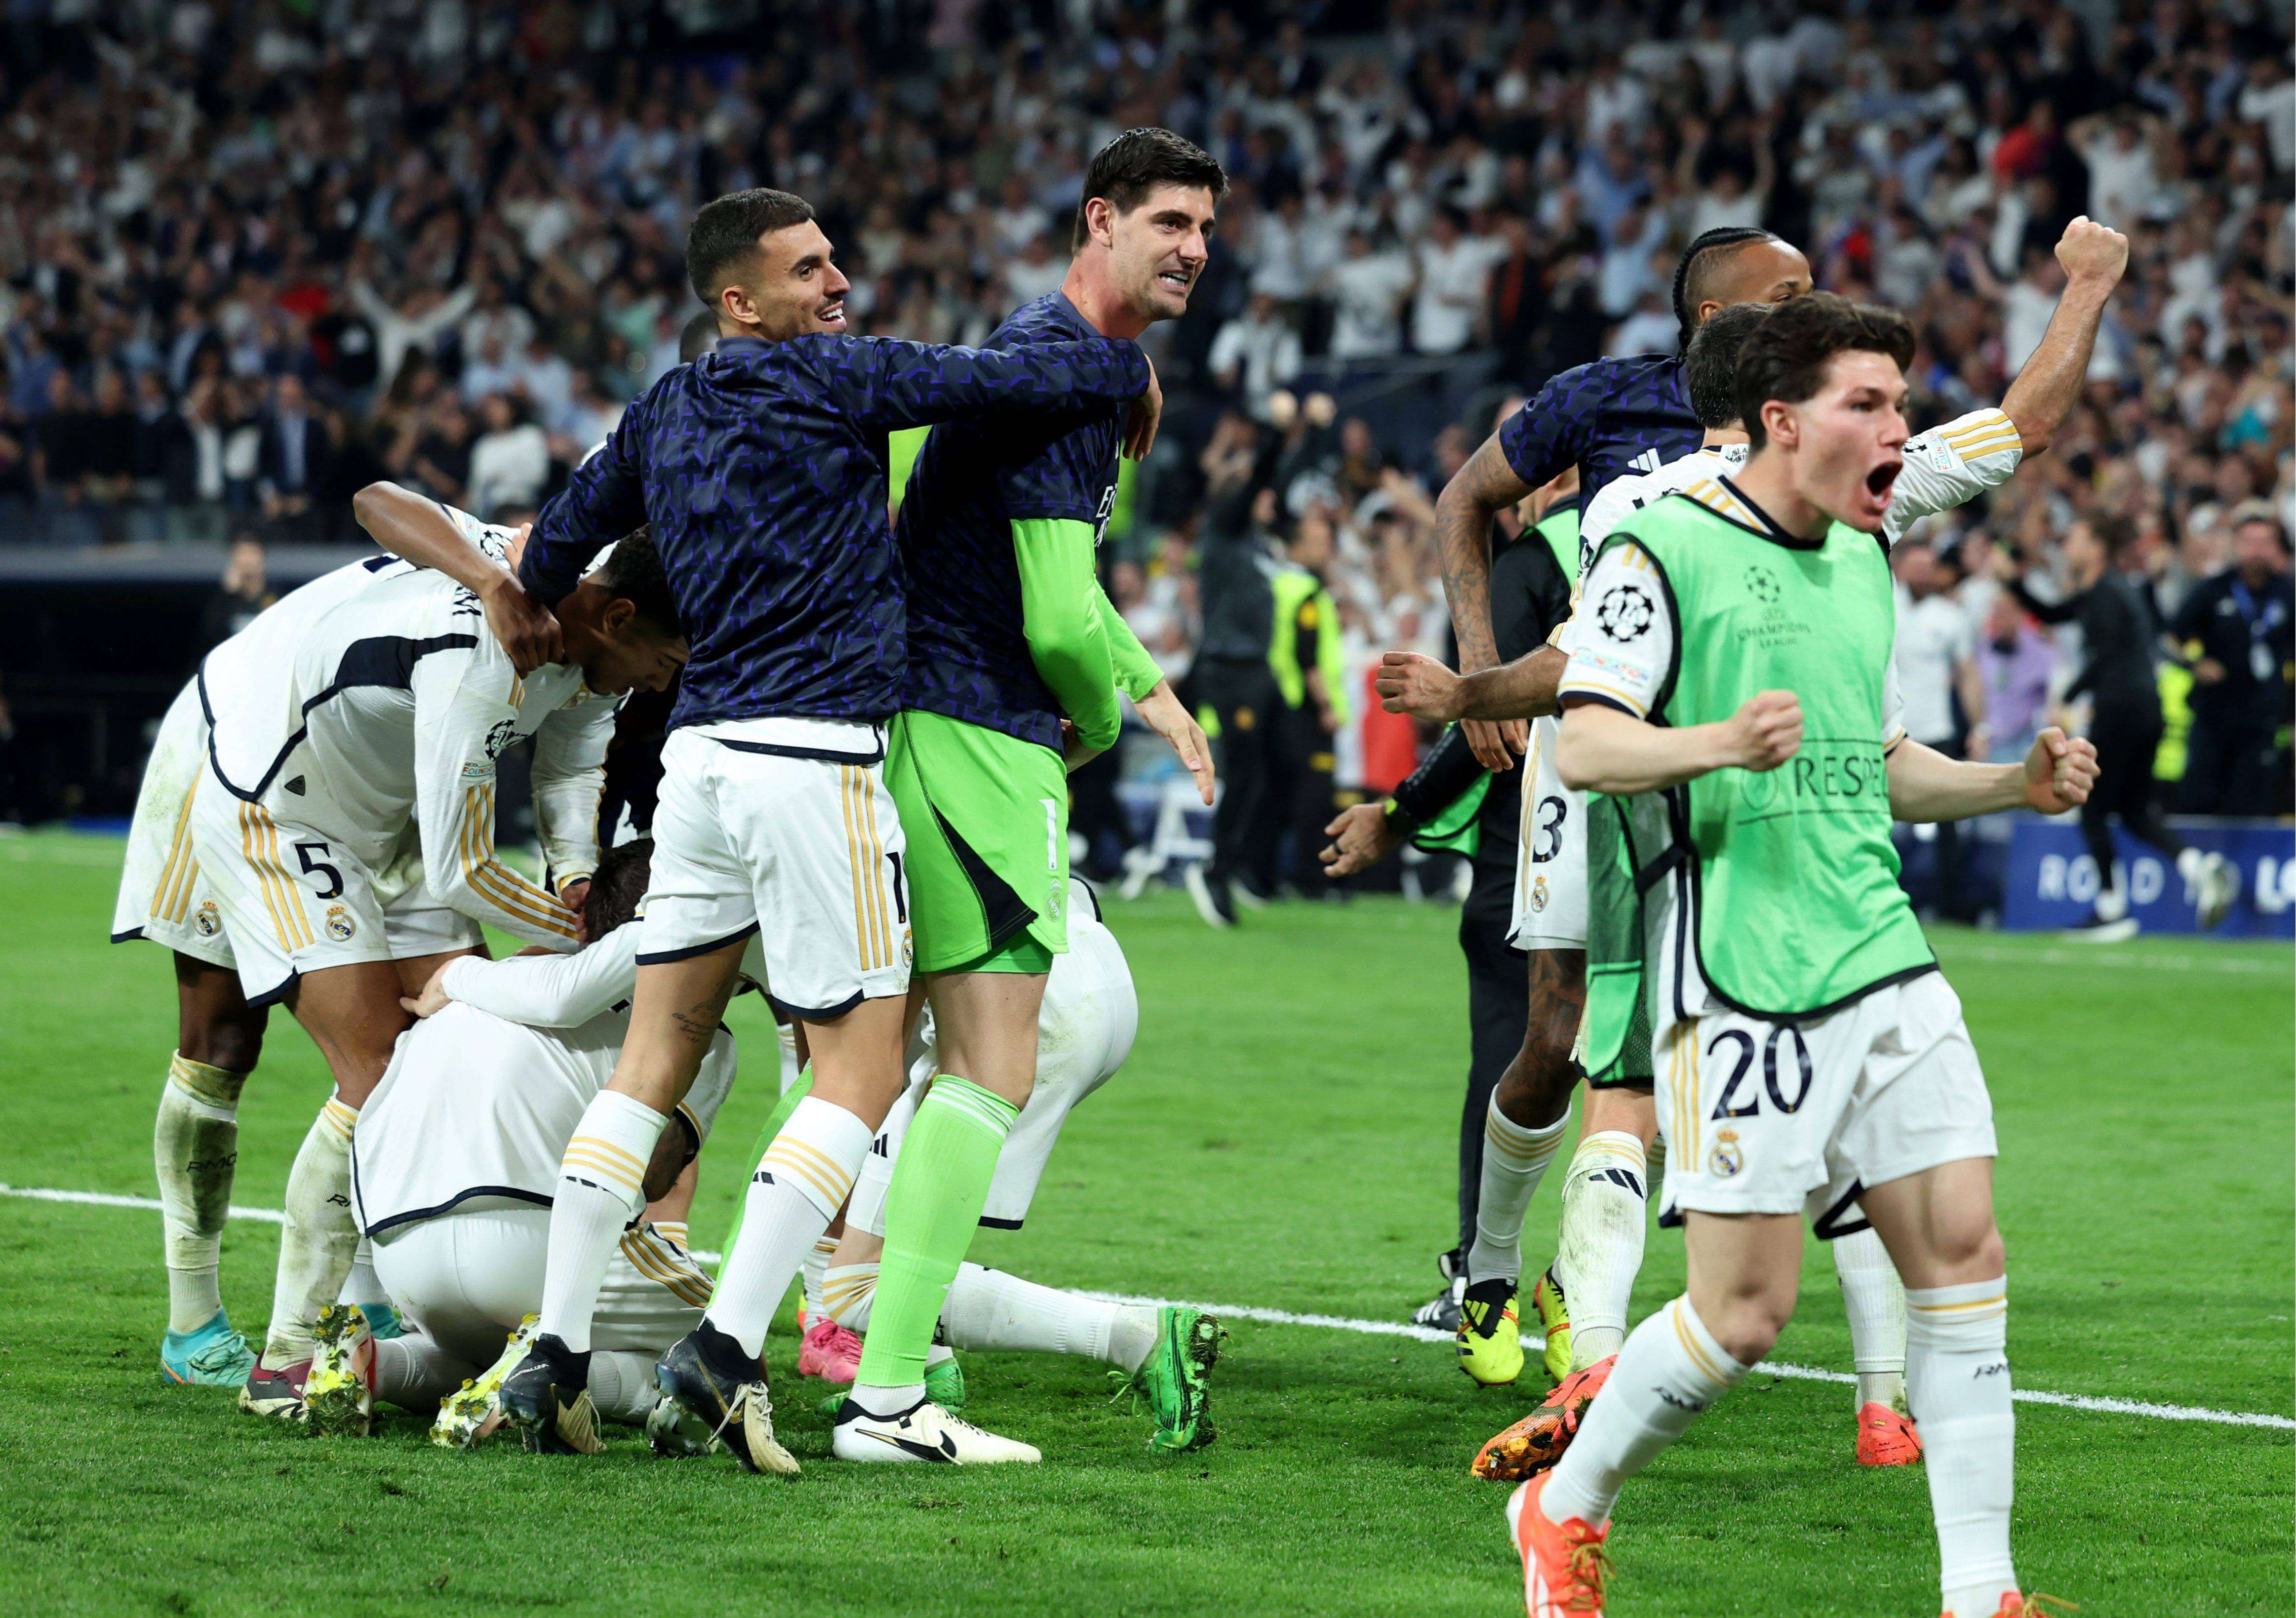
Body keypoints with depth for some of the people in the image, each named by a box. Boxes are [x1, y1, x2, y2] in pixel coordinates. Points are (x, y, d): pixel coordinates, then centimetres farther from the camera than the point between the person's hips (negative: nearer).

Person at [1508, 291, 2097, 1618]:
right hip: (1740, 981, -7)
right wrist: (1719, 743, -29)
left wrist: (2017, 783, 14)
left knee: (1964, 1251, -2)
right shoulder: (1662, 549, -6)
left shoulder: (1865, 563, 19)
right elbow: (1584, 746, -12)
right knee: (1745, 1310, -8)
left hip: (1884, 963, 7)